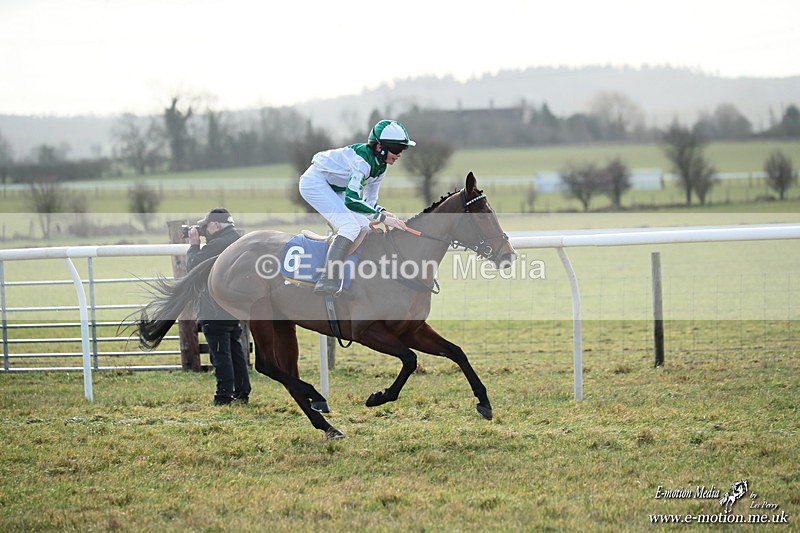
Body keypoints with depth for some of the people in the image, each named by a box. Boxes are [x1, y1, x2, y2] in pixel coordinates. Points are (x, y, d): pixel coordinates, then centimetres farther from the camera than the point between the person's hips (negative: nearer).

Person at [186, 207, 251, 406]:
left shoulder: (216, 245, -19)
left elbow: (193, 266, -11)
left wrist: (194, 245, 2)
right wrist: (198, 246, 12)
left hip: (216, 312, -9)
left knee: (220, 353, -4)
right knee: (235, 350, 15)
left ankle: (224, 395, -3)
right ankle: (242, 392, 19)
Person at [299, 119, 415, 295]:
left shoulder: (379, 166, 0)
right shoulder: (362, 160, -29)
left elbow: (370, 201, 9)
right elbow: (351, 200, -36)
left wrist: (383, 212, -13)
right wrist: (382, 218, -35)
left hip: (335, 190, 10)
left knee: (366, 226, 7)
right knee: (351, 225, -24)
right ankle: (328, 281, -33)